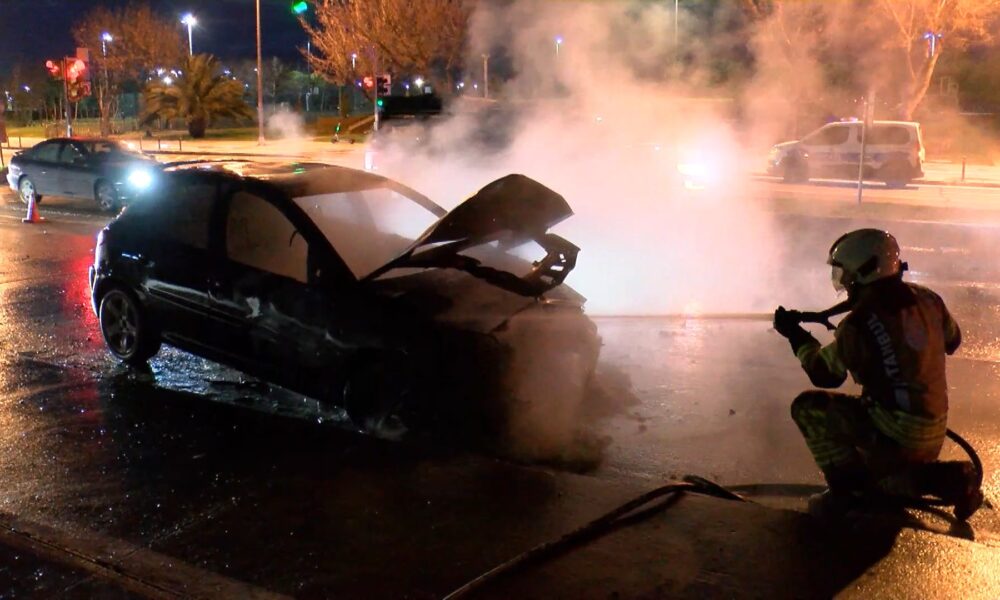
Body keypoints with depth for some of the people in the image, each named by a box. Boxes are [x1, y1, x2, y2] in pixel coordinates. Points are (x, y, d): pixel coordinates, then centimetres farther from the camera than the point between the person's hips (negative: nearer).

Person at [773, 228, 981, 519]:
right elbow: (951, 341, 16)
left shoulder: (858, 324, -22)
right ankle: (952, 481, 11)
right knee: (877, 474, 31)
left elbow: (824, 375, -8)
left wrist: (796, 336, 4)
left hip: (895, 437, -8)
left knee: (808, 407, -6)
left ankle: (848, 488, -2)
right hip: (935, 436, 8)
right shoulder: (927, 299, -2)